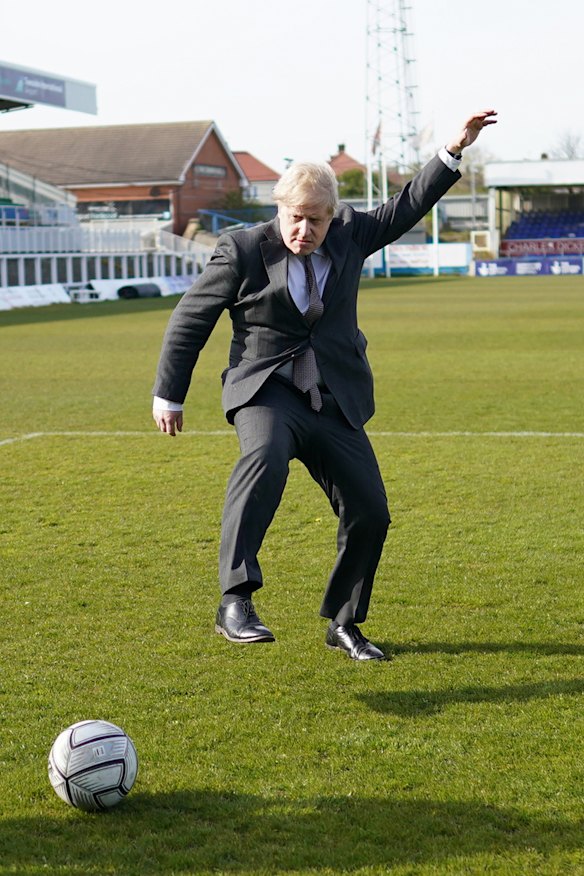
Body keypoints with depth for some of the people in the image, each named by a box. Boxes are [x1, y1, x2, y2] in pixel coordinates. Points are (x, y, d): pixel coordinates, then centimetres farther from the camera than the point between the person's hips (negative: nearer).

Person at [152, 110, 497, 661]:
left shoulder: (348, 235, 7)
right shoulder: (242, 250, -5)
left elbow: (406, 207, 18)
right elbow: (189, 321, 2)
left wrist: (454, 150, 11)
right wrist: (168, 396, 4)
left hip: (335, 403, 5)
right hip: (266, 391, -5)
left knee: (370, 514, 0)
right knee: (264, 456, -37)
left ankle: (343, 625, 22)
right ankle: (235, 602, -41)